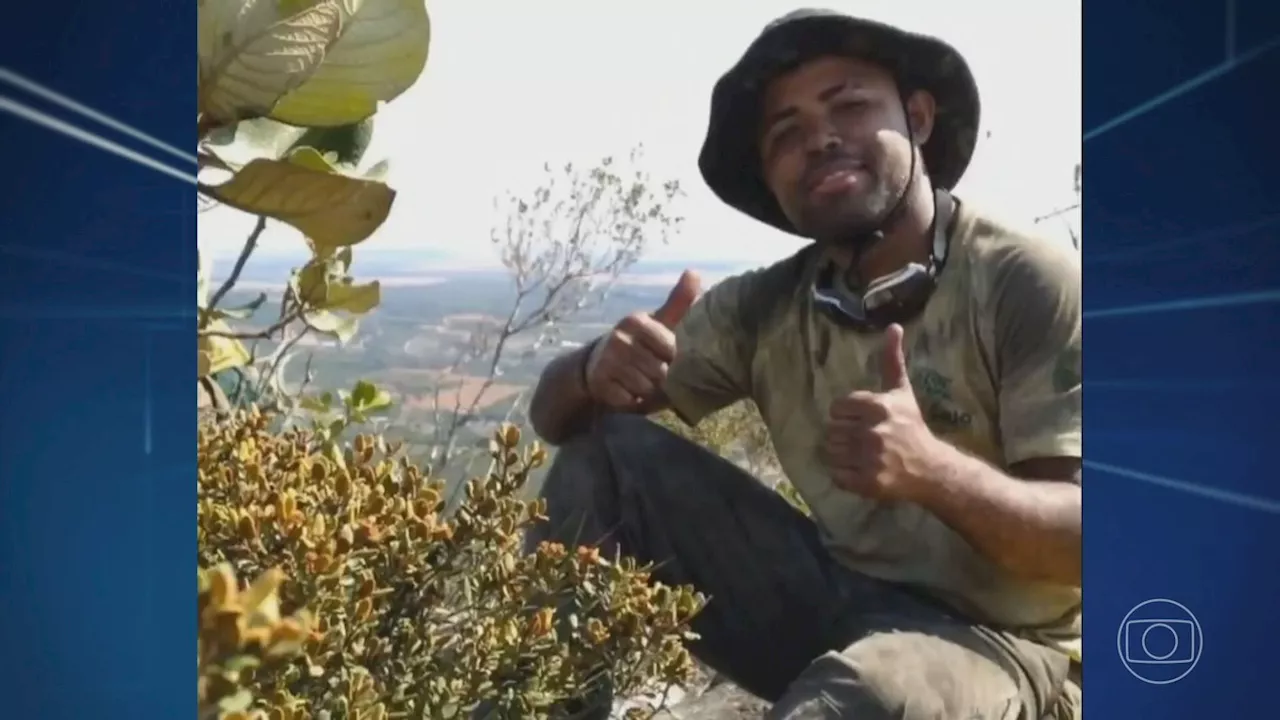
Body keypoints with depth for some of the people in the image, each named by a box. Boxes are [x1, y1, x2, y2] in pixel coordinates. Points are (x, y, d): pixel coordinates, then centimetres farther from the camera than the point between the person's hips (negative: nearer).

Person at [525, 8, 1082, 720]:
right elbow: (559, 414, 1)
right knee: (605, 454, -6)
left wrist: (932, 468, -38)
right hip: (840, 597, 5)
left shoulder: (1030, 284, -15)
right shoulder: (765, 308, -1)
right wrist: (596, 371, -24)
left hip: (995, 637, -4)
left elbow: (1086, 540, -19)